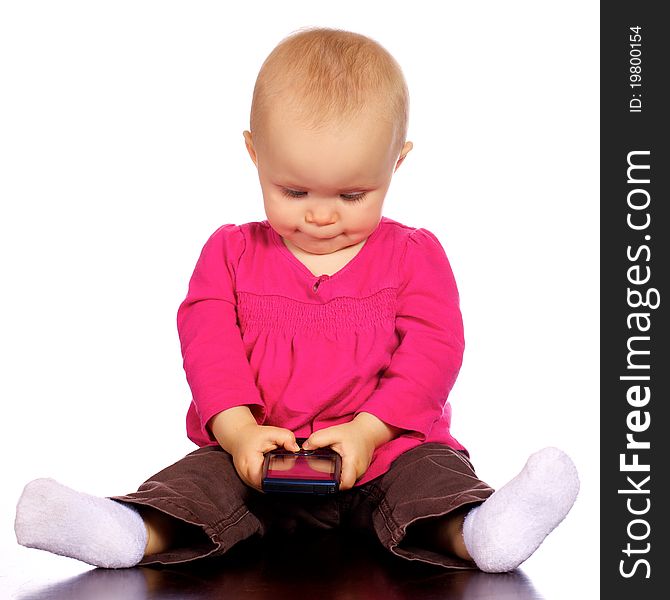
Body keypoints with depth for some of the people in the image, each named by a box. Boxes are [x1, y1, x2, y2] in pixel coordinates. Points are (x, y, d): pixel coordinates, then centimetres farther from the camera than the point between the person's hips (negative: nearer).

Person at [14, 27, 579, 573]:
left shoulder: (414, 254, 6)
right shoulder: (232, 251, 9)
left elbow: (432, 350, -4)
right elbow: (209, 345, 1)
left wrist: (368, 429, -18)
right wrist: (238, 430, -17)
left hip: (386, 446, -1)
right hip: (256, 454, 1)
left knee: (434, 470, -29)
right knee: (200, 477, -24)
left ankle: (473, 532, -54)